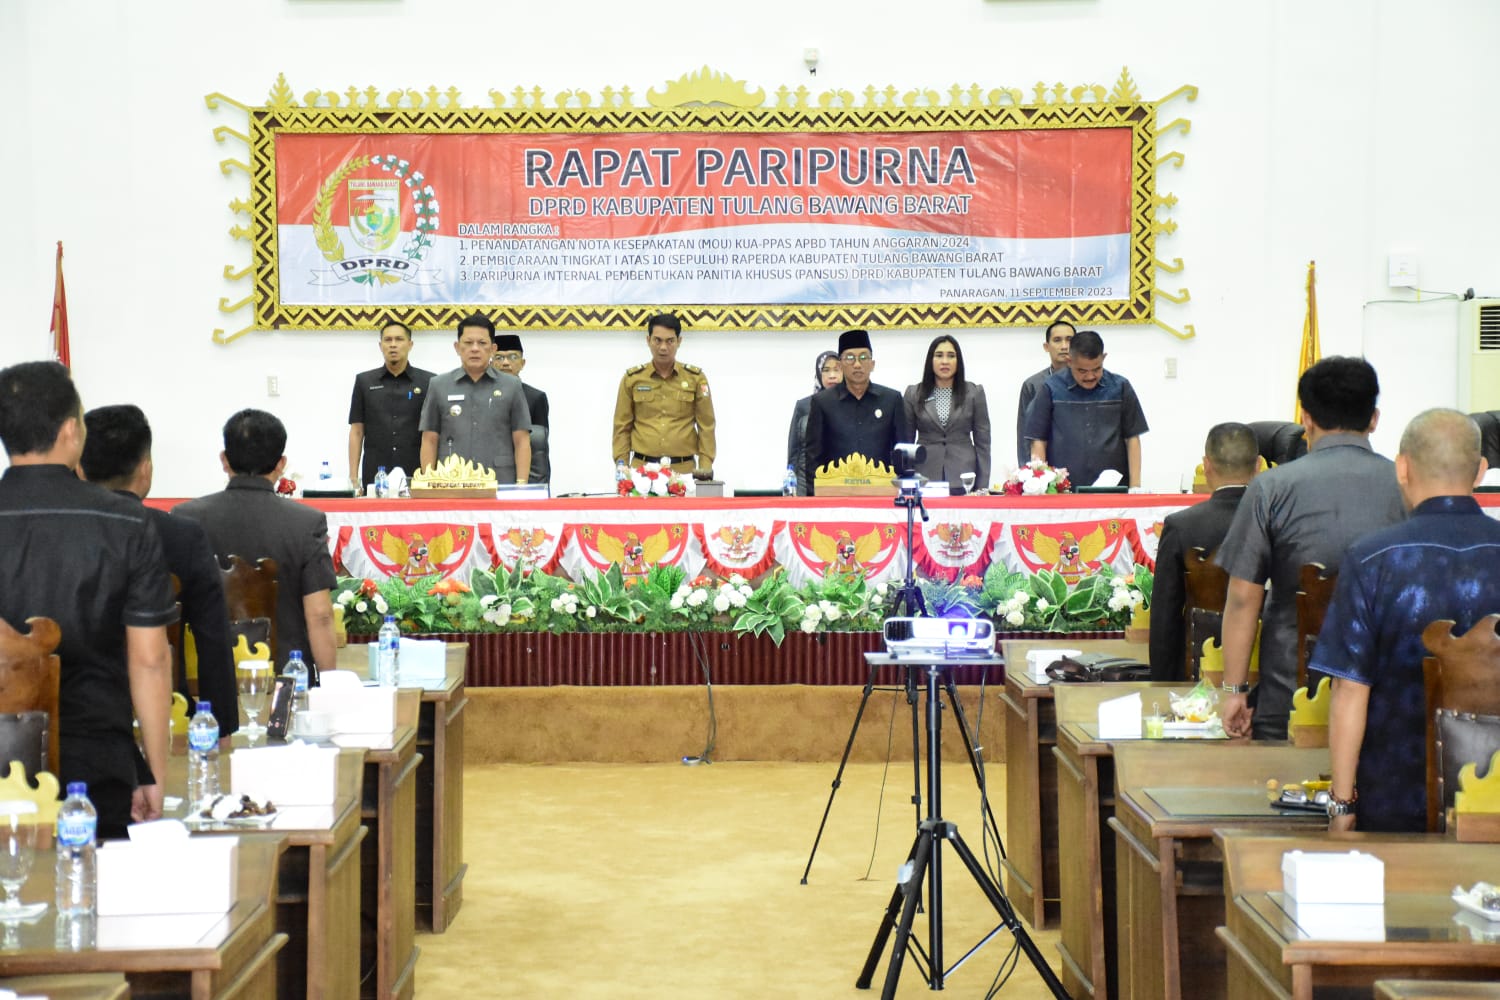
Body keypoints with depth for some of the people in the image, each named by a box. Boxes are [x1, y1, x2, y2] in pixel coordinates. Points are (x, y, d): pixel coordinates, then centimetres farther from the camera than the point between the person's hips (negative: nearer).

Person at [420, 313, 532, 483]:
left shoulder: (512, 386, 8)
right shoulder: (438, 386, 10)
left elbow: (522, 441, 5)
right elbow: (429, 441, 10)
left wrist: (521, 484, -5)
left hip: (501, 486, 0)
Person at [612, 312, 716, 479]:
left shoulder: (696, 378, 5)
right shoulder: (632, 379, 7)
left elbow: (706, 427, 6)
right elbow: (622, 428, 8)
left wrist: (705, 467, -3)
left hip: (684, 469, 0)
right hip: (642, 468, 0)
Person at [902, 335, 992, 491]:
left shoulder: (974, 392, 6)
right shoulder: (913, 394, 7)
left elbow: (982, 442, 6)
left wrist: (983, 487, 1)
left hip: (963, 479, 0)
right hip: (925, 478, 0)